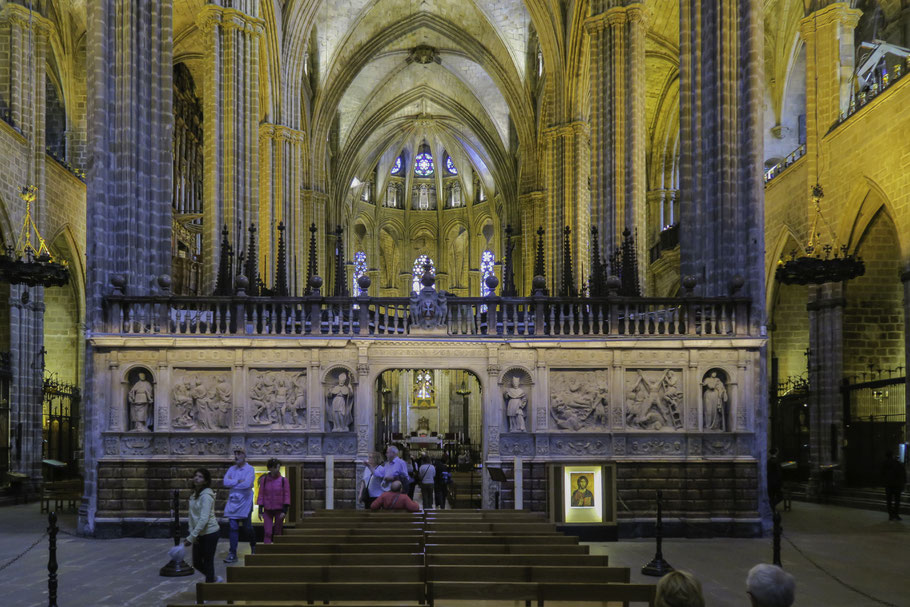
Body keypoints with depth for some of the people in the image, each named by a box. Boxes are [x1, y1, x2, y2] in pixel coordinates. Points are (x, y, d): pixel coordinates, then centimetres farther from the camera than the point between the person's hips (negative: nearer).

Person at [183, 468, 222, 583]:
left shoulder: (206, 496, -19)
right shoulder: (195, 494, 8)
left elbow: (204, 519, -24)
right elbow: (193, 516, 9)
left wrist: (191, 537, -23)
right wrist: (191, 533, -3)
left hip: (209, 532, -8)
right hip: (199, 534, 8)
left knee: (207, 562, 1)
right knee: (197, 563, 14)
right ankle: (215, 579, 34)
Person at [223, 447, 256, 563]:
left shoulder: (249, 469, -8)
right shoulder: (231, 469, 7)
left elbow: (247, 484, -22)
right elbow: (225, 482, -7)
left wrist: (231, 483, -12)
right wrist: (238, 481, -16)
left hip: (245, 503, -3)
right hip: (233, 502, 4)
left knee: (247, 528, 7)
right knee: (233, 528, -1)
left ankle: (253, 546, 33)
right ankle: (232, 554, 1)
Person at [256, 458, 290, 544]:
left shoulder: (283, 480, -3)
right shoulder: (264, 480, 1)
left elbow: (287, 496, -4)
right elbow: (261, 495, 3)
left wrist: (285, 511, -11)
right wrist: (260, 510, 0)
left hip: (279, 510, 0)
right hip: (267, 510, 0)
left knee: (277, 533, 6)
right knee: (267, 533, -9)